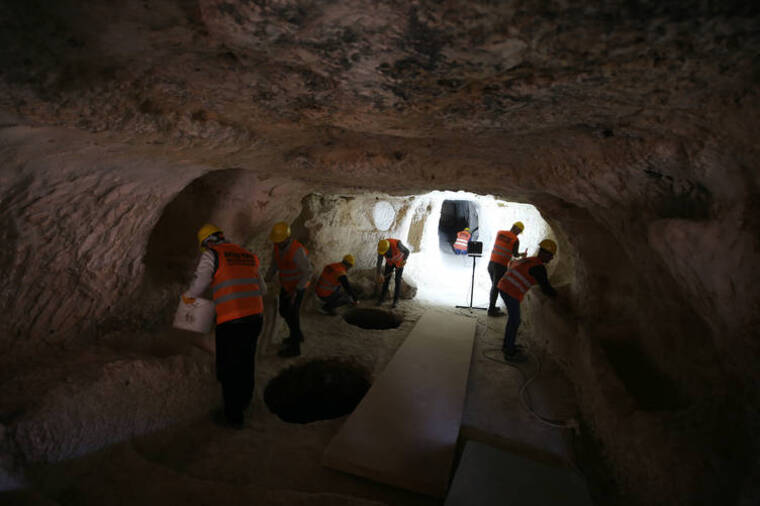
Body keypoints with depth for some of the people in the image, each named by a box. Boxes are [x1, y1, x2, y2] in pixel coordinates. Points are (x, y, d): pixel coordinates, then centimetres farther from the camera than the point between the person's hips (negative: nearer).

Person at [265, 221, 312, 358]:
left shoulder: (297, 250, -32)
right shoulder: (277, 246, -7)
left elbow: (308, 272, -29)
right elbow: (274, 265, 5)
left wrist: (296, 291, -32)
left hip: (298, 286, -8)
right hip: (286, 284, 8)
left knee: (292, 315, 0)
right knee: (283, 311, 20)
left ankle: (294, 347, 17)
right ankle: (297, 335, 41)